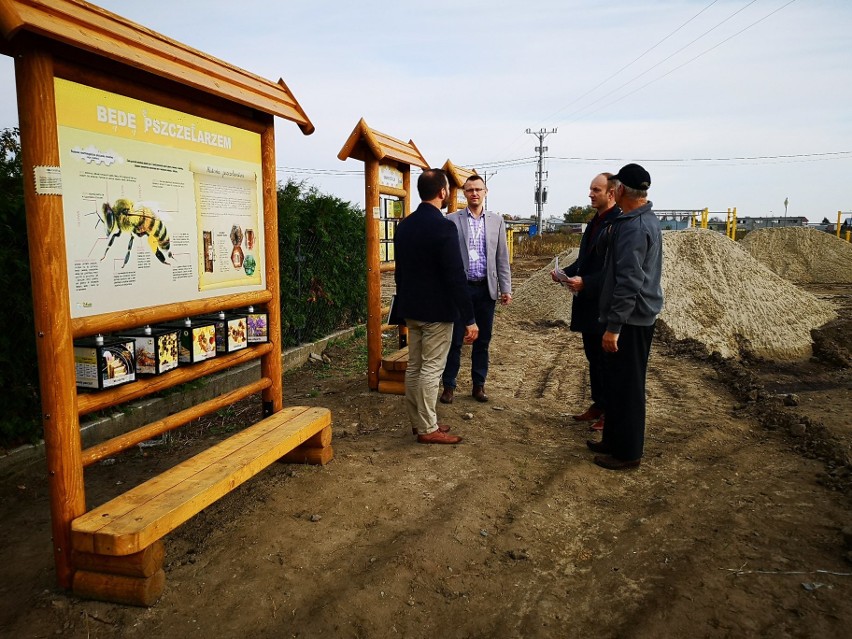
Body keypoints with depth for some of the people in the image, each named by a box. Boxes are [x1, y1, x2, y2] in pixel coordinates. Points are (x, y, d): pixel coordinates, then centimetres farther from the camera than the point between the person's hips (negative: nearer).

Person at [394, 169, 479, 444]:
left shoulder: (404, 225, 7)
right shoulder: (443, 226, -18)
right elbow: (456, 277, -20)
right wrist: (469, 318, -16)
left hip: (411, 308, 8)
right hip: (437, 310, -8)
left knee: (414, 366, 14)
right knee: (431, 369, 0)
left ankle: (417, 420, 25)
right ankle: (428, 429, 9)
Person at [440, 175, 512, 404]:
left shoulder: (496, 221, 8)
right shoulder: (452, 220, 0)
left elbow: (502, 257, 8)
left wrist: (506, 288, 3)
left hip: (486, 289, 2)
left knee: (483, 340, 10)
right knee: (455, 340, 4)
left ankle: (479, 385, 22)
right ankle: (448, 385, 15)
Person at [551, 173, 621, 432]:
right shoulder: (595, 221, 13)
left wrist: (586, 282, -25)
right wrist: (566, 273, 4)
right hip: (588, 303, 9)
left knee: (606, 359, 3)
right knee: (593, 357, 17)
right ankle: (598, 405, 30)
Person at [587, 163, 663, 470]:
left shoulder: (634, 227, -20)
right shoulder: (644, 220, 14)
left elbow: (629, 282, -25)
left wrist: (614, 326, -23)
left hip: (631, 319, -10)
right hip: (636, 315, 10)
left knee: (627, 386, 0)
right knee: (617, 381, 18)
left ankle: (627, 452, 12)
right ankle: (613, 440, 30)